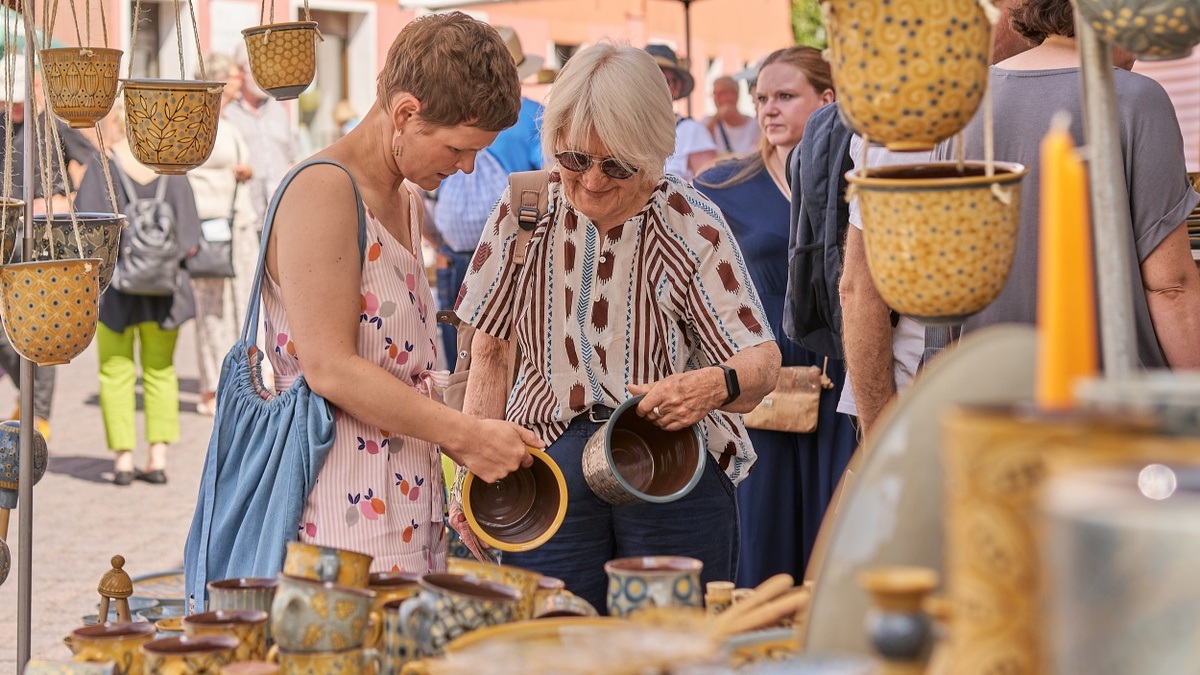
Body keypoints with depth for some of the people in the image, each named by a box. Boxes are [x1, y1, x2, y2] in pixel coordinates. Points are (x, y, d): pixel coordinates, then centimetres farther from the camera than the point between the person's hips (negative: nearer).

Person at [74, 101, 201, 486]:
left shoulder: (102, 169, -9)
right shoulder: (170, 170, -1)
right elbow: (189, 240, -2)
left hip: (114, 285, -2)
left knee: (116, 372, 7)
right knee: (160, 371, 12)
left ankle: (123, 460, 4)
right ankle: (158, 458, 7)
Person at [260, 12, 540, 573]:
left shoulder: (405, 203, 18)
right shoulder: (323, 191, -13)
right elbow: (329, 368, -20)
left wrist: (470, 443, 8)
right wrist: (465, 434, -16)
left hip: (404, 501, 9)